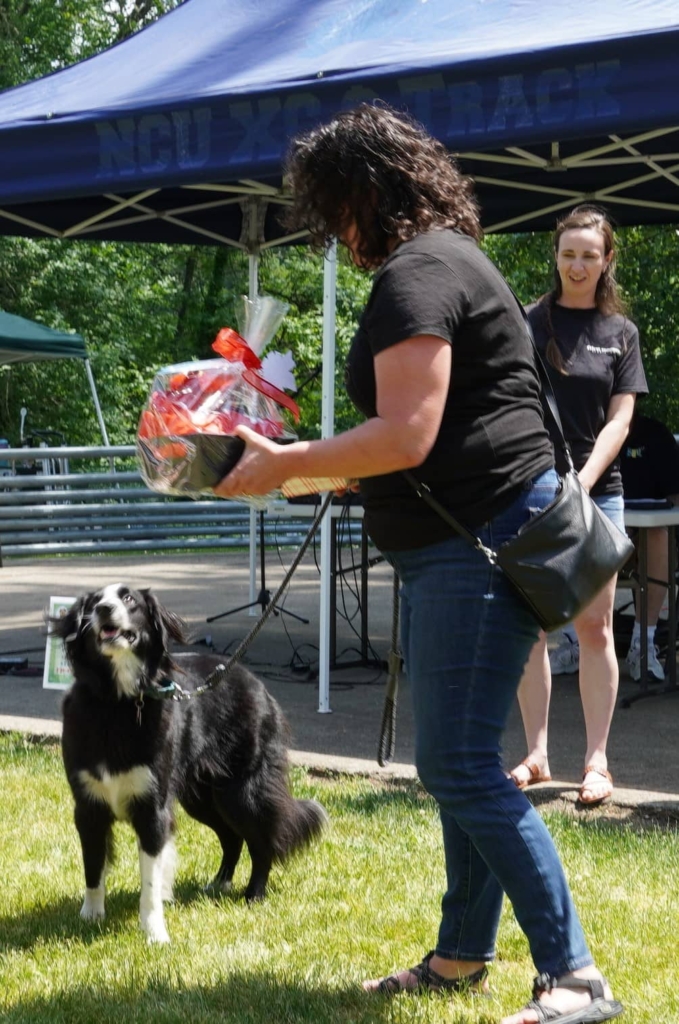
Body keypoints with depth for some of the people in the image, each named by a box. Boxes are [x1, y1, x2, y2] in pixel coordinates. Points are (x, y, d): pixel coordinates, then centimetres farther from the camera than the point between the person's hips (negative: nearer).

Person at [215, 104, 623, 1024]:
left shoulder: (417, 273, -14)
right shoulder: (444, 259, 19)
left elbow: (407, 437, -22)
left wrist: (285, 464, -12)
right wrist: (306, 463, 19)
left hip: (482, 540, -11)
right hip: (461, 541, 11)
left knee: (457, 766, -11)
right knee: (459, 759, 15)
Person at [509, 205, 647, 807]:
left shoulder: (621, 333, 7)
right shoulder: (529, 324, 5)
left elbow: (619, 420, 1)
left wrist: (581, 482, -13)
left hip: (597, 492, 0)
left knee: (594, 627, -1)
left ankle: (597, 762, 3)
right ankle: (537, 756, 9)